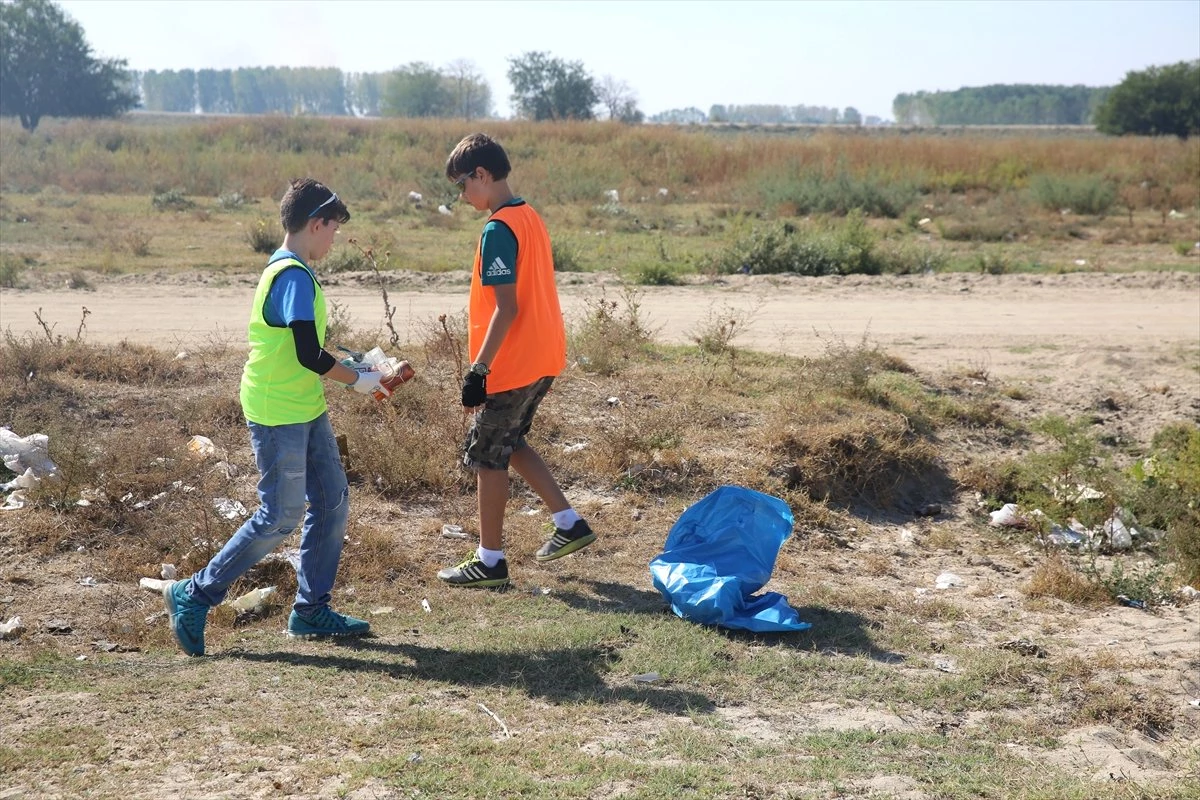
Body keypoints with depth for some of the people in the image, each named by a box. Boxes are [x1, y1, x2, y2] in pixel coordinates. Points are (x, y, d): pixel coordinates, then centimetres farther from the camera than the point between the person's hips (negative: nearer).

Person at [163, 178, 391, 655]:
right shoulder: (294, 276, -18)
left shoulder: (288, 271, 14)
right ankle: (194, 595, 8)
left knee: (332, 500, 10)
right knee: (281, 517, -4)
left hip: (305, 411, 10)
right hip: (278, 415, -10)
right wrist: (357, 380, -10)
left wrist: (349, 373, 14)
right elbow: (310, 355, -24)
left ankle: (311, 609, 18)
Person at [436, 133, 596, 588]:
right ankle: (569, 522, 22)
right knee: (509, 444, 22)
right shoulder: (530, 218, 11)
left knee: (487, 456, 3)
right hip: (544, 358, 9)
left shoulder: (498, 230, -18)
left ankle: (490, 562, 12)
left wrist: (478, 371, -19)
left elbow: (506, 309, -23)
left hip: (511, 366, -9)